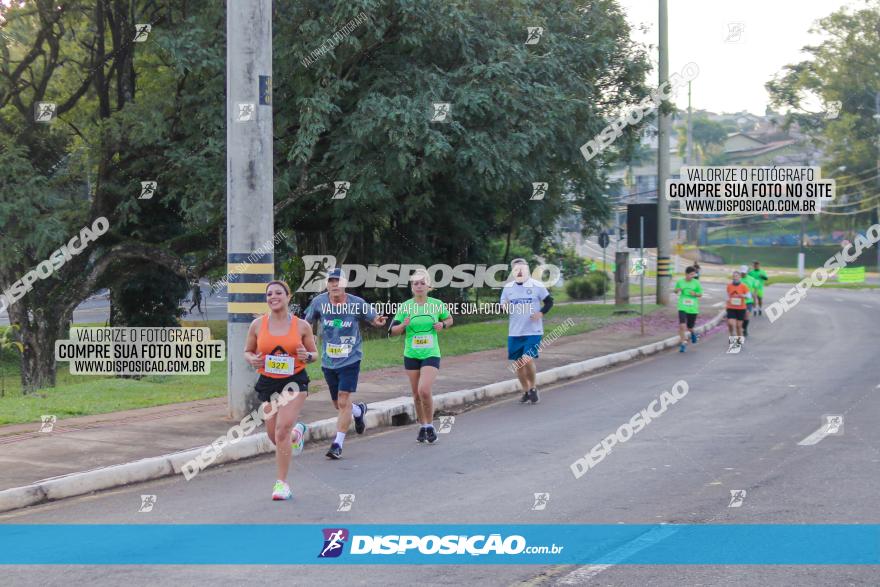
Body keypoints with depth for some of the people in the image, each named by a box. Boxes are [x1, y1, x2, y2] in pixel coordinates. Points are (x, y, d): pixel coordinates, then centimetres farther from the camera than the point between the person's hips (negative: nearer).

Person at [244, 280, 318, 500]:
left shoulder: (301, 326, -1)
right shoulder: (257, 325, 2)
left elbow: (314, 353, 9)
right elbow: (247, 351, 12)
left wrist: (307, 356, -15)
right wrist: (252, 360, -11)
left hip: (295, 382, -3)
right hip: (268, 383, 3)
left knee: (282, 430, -17)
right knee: (274, 436, 8)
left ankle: (282, 483, -8)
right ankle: (297, 430, 46)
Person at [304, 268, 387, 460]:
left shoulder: (357, 303, -9)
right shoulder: (319, 302, -4)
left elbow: (373, 318, 5)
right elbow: (307, 322, 9)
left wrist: (378, 321, -18)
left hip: (350, 360, -3)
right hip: (328, 361, 4)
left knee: (343, 402, -12)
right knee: (338, 404, 14)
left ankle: (338, 444, -5)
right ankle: (359, 410, 47)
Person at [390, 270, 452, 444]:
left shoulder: (437, 304, -1)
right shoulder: (405, 306, 0)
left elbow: (449, 319, 16)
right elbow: (393, 330, 2)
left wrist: (442, 325, -6)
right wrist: (404, 325, -19)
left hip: (431, 354, -2)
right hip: (411, 355, 2)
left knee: (424, 390, -18)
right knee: (416, 395, 7)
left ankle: (430, 426, 0)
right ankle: (422, 426, 26)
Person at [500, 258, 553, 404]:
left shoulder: (537, 286, -5)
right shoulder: (508, 288, 4)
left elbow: (549, 301, 3)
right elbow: (502, 307, 11)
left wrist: (541, 313, -12)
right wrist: (504, 308, -12)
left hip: (533, 331, -4)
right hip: (514, 332, 4)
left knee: (528, 360, -16)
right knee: (518, 363, 7)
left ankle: (533, 388, 6)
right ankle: (526, 391, 24)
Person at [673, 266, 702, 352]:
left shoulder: (696, 283, -2)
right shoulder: (680, 282, 0)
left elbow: (700, 294, 5)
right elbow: (676, 291, 16)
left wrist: (695, 294, -16)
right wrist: (677, 290, -8)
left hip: (693, 309, 0)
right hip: (682, 307, 0)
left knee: (689, 328, 9)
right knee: (682, 326, -16)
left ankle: (693, 333, 47)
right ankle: (683, 343, -3)